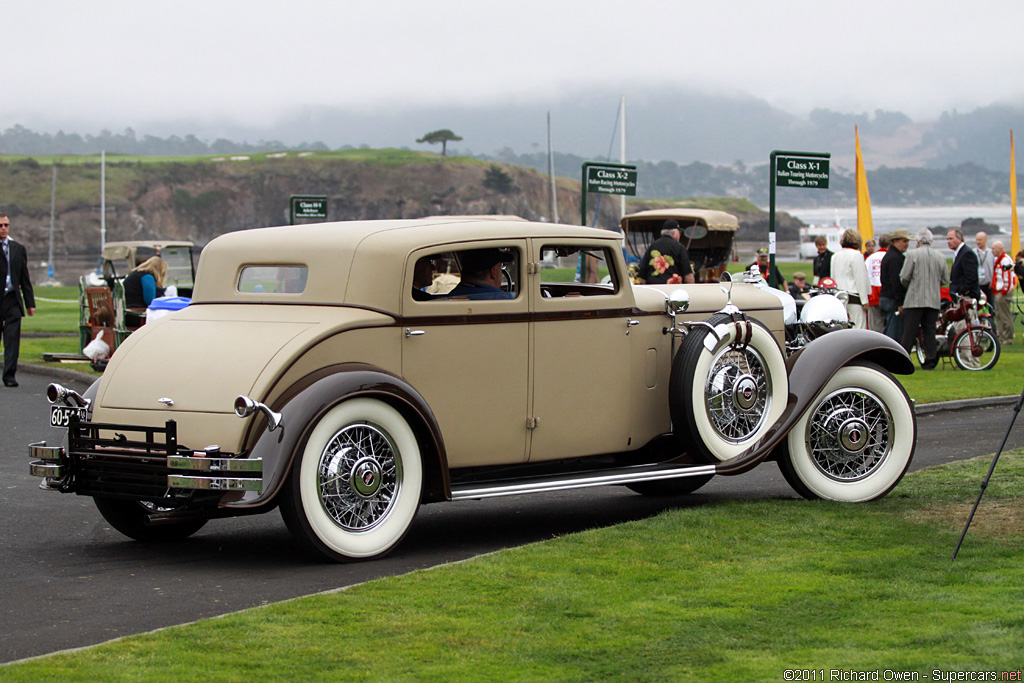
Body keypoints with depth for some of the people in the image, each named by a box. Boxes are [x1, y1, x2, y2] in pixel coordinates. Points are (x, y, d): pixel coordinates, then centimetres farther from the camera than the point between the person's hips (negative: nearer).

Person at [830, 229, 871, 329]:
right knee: (859, 329, -8)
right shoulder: (856, 255, -9)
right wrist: (865, 300, -8)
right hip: (854, 297, -7)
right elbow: (860, 278, -11)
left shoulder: (835, 257, 12)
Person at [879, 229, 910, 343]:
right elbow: (895, 282, -20)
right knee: (895, 333, -10)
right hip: (893, 300, -11)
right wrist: (900, 303, -21)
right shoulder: (895, 258, -14)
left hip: (885, 298, 11)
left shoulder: (889, 255, 19)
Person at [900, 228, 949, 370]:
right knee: (930, 331, 7)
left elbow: (904, 277, -7)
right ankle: (930, 361, 4)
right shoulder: (940, 257, 6)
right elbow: (945, 280, 10)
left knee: (909, 332, -3)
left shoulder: (912, 255, -6)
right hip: (934, 301, 4)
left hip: (915, 300, -3)